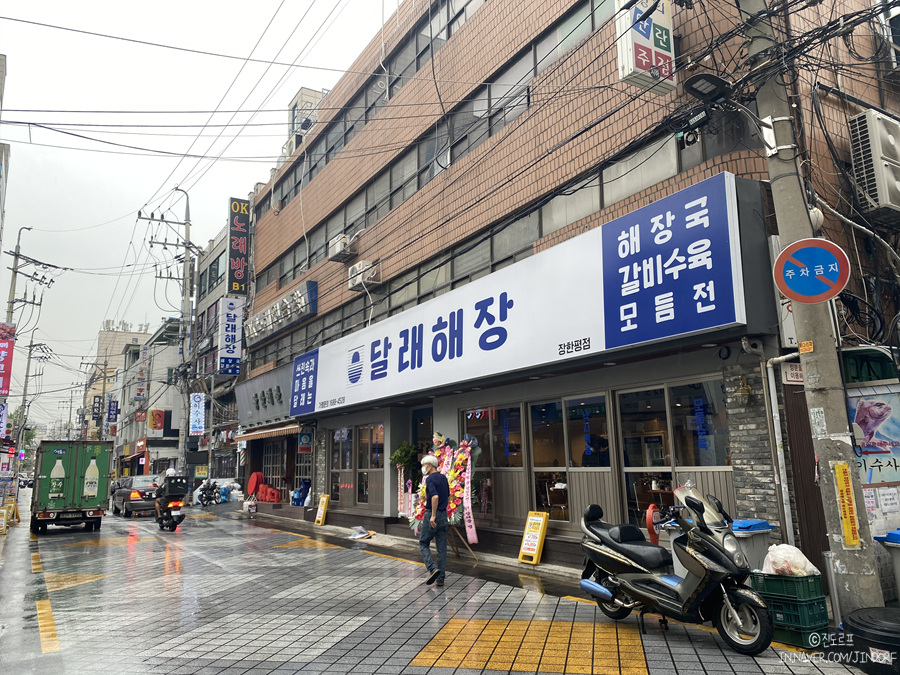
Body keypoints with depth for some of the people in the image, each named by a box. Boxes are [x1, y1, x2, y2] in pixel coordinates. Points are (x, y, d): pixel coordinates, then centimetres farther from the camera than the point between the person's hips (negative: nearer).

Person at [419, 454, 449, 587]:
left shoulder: (430, 479, -14)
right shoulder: (443, 478, 12)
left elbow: (435, 497, -28)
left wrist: (433, 515, -24)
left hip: (432, 514, -7)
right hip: (443, 515, 7)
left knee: (423, 543, 7)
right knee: (442, 547, 7)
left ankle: (433, 569, -10)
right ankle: (441, 577, 8)